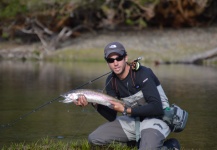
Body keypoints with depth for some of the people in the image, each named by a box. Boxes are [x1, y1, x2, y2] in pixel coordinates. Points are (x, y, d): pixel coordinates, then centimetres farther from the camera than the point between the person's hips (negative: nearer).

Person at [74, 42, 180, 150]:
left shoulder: (142, 74, -19)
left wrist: (126, 110, -25)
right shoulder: (111, 81, 1)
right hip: (134, 120, 7)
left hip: (156, 119, -7)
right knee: (94, 139, -4)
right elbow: (112, 117, 1)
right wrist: (95, 103, -17)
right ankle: (137, 141, 9)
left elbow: (156, 107, -27)